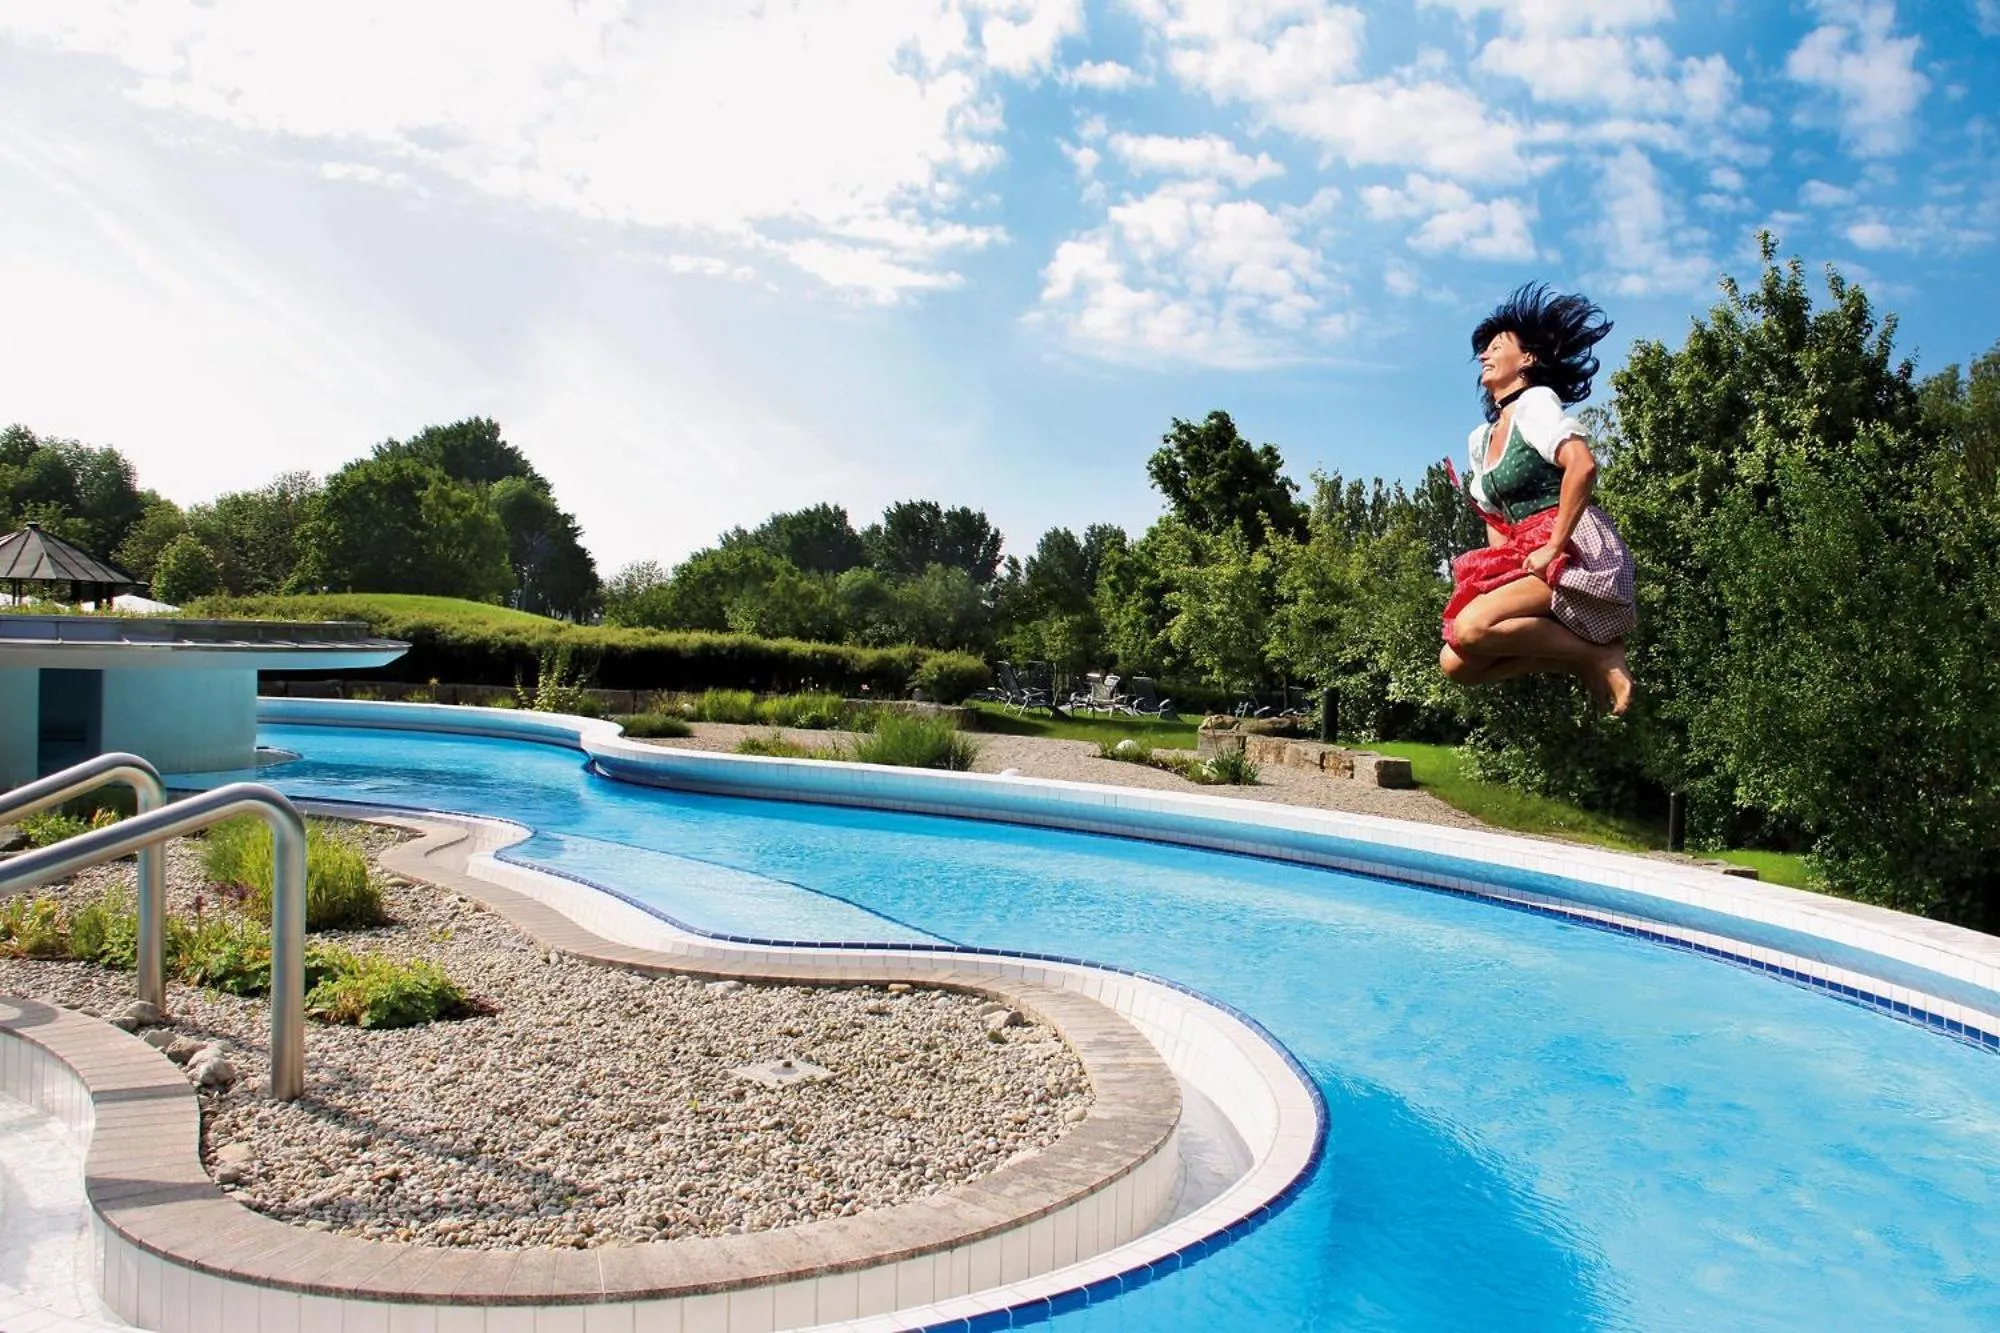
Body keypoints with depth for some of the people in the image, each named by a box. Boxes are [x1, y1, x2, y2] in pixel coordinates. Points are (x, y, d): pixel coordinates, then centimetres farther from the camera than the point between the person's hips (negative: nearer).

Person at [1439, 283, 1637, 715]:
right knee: (1455, 662, -9)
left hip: (1576, 550, -8)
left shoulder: (1536, 401, -3)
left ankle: (1599, 656, -13)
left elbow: (1582, 466, -20)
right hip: (1523, 558, 8)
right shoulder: (1480, 438, 21)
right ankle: (1580, 658, -1)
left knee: (1471, 628, -29)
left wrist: (1552, 548, -22)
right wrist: (1496, 568, 6)